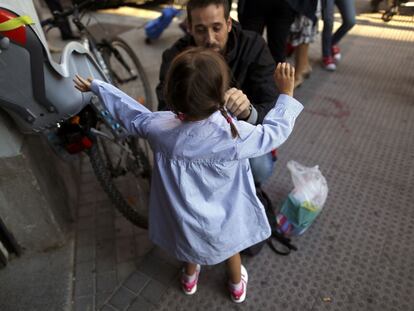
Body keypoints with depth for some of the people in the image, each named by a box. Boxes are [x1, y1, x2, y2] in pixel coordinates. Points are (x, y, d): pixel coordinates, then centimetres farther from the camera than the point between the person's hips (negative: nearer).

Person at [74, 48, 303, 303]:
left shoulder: (158, 127, -26)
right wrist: (287, 93, -1)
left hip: (185, 221, 2)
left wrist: (96, 86, 12)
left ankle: (190, 279, 65)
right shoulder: (236, 136, -33)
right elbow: (275, 131, -14)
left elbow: (131, 112, -5)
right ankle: (237, 286, 61)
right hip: (225, 220, -1)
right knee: (230, 246, 32)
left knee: (191, 243, 35)